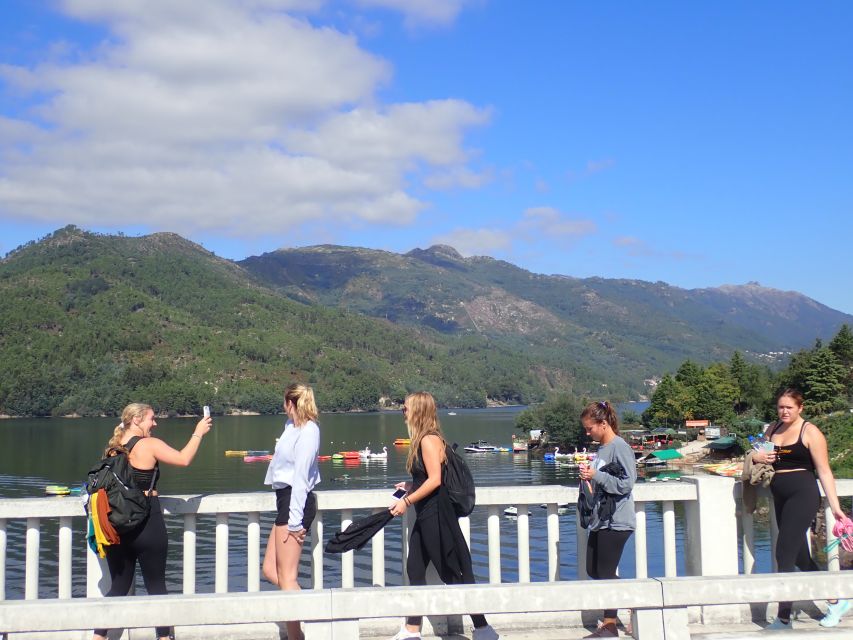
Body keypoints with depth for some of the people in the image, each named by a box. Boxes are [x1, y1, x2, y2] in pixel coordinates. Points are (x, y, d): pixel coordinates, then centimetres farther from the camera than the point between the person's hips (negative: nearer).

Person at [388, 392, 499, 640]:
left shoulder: (429, 440, -16)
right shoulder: (425, 440, 11)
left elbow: (435, 480, -22)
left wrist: (407, 501, -18)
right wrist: (411, 486, 17)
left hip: (436, 515, -10)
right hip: (426, 516, 10)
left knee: (453, 573, -3)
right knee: (415, 570, 13)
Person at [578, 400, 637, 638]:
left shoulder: (620, 447, -14)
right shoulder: (601, 448, 12)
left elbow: (626, 484, -20)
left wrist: (596, 476, -20)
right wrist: (587, 477, 5)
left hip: (616, 521, -9)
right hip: (600, 520, 9)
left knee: (605, 574, -3)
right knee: (593, 571, 13)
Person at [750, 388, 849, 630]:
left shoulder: (810, 432, -5)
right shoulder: (773, 429, 13)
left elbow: (824, 471, -7)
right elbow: (757, 453, 26)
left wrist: (835, 506, -11)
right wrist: (756, 457, 1)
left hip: (803, 495, -7)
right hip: (780, 498, 7)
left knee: (784, 554, -11)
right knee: (800, 557, 13)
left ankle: (783, 618, -6)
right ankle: (835, 601, 30)